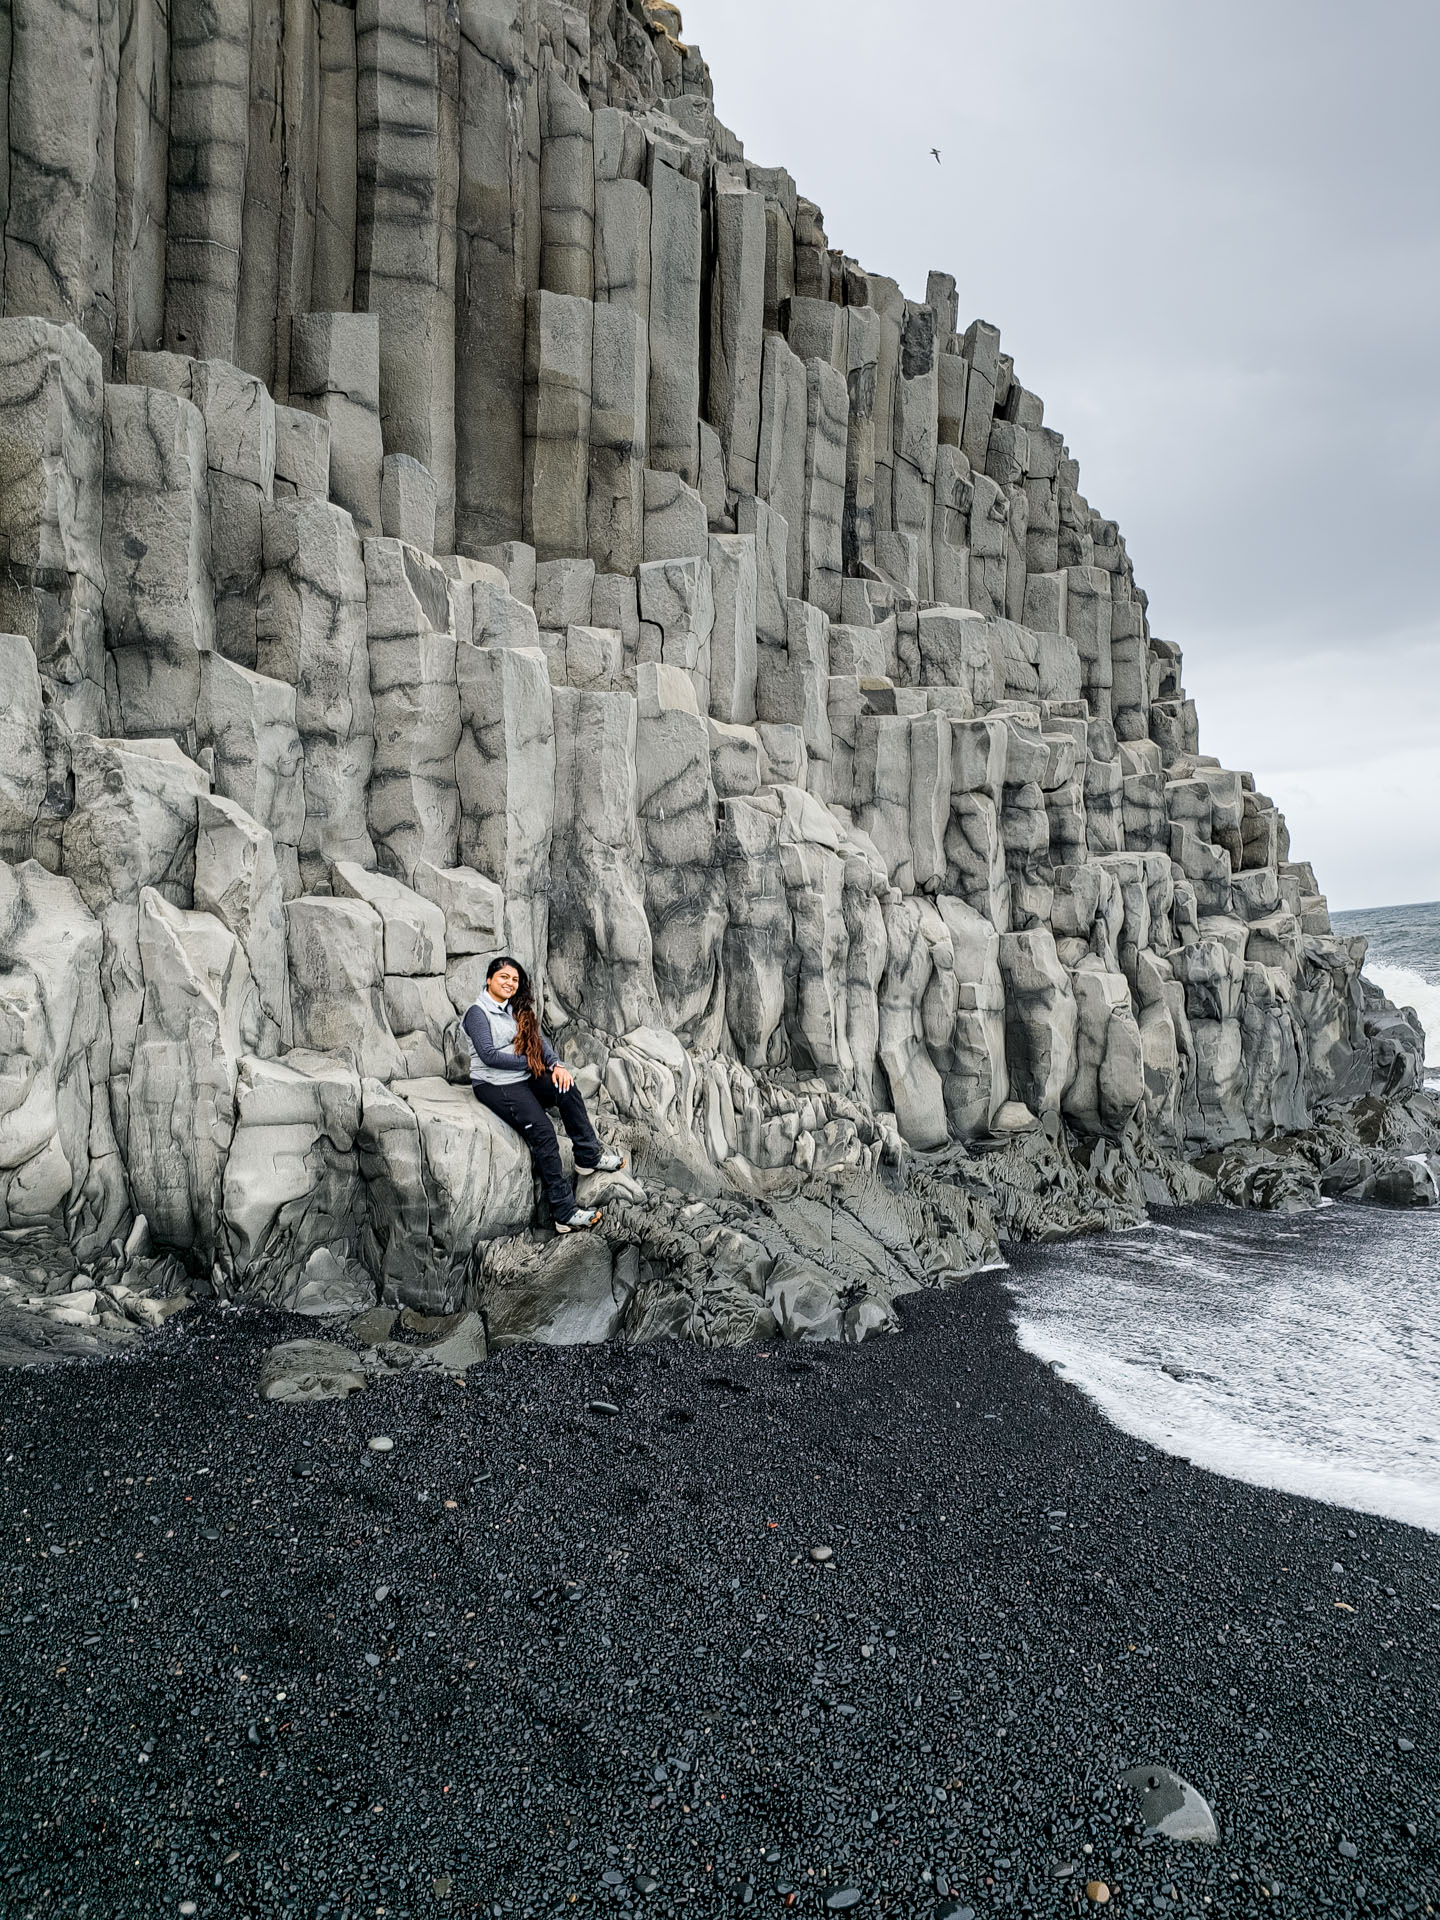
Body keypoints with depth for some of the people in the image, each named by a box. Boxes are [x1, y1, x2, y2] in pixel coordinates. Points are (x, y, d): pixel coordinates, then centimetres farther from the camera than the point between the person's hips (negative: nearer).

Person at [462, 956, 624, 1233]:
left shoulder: (517, 1009, 15)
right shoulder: (478, 1012, -8)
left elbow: (538, 1038, 8)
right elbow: (489, 1056, -16)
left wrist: (556, 1064, -11)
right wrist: (531, 1062, -10)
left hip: (524, 1078, 7)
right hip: (493, 1085, -7)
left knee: (566, 1087, -22)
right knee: (542, 1131, -25)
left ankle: (589, 1155, -10)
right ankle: (564, 1211, -25)